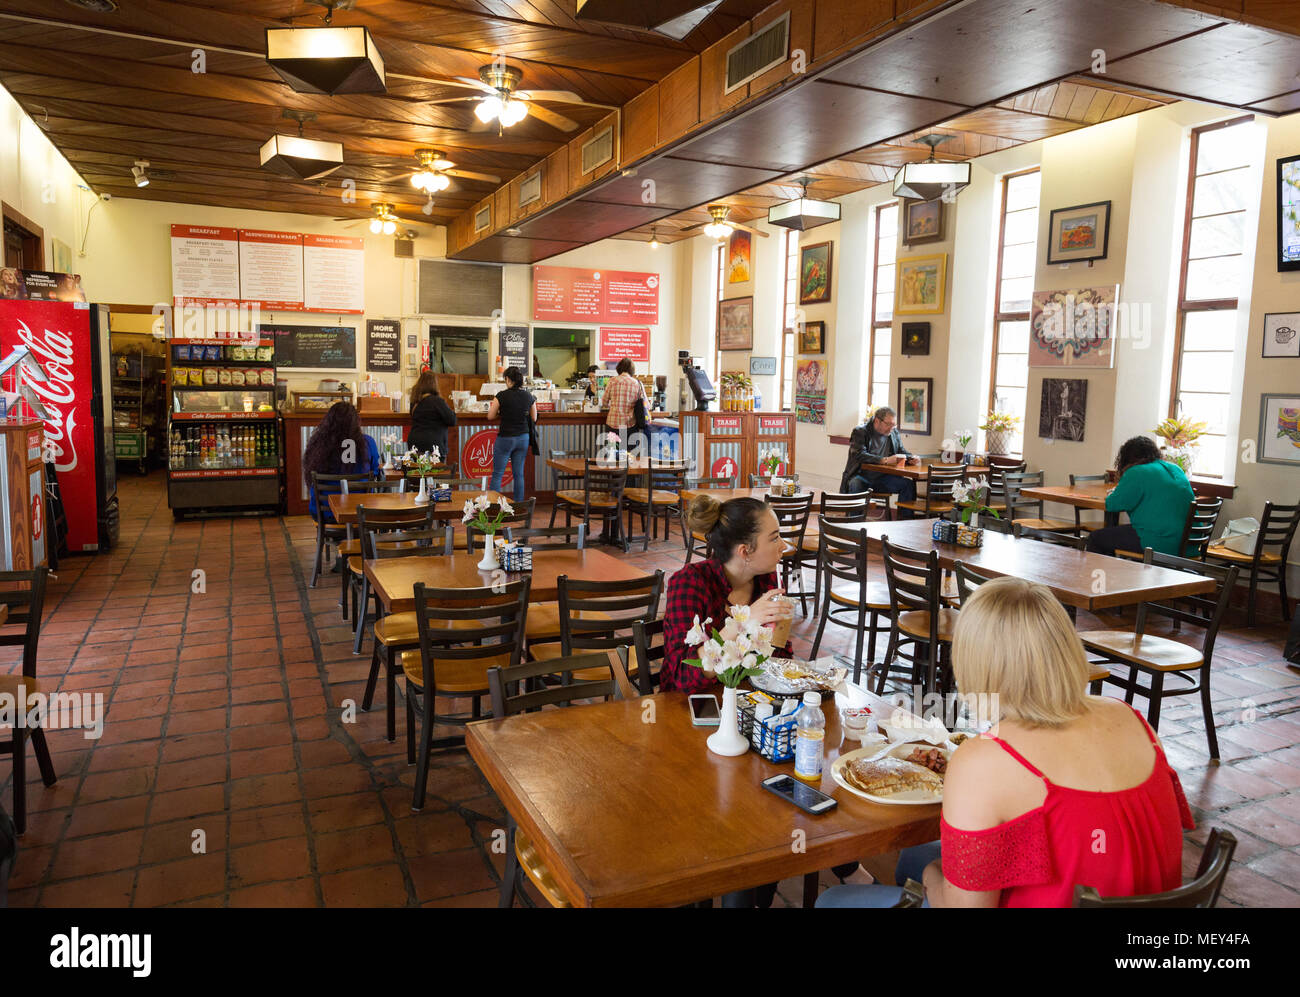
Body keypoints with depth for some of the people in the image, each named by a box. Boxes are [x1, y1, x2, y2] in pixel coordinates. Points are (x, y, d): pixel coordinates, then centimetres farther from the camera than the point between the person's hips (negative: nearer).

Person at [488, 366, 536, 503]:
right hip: (523, 438, 4)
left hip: (505, 438, -4)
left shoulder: (501, 396, -12)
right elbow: (534, 419, 9)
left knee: (497, 474, 3)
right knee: (519, 474, 9)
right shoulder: (529, 397, 0)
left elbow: (490, 416, -5)